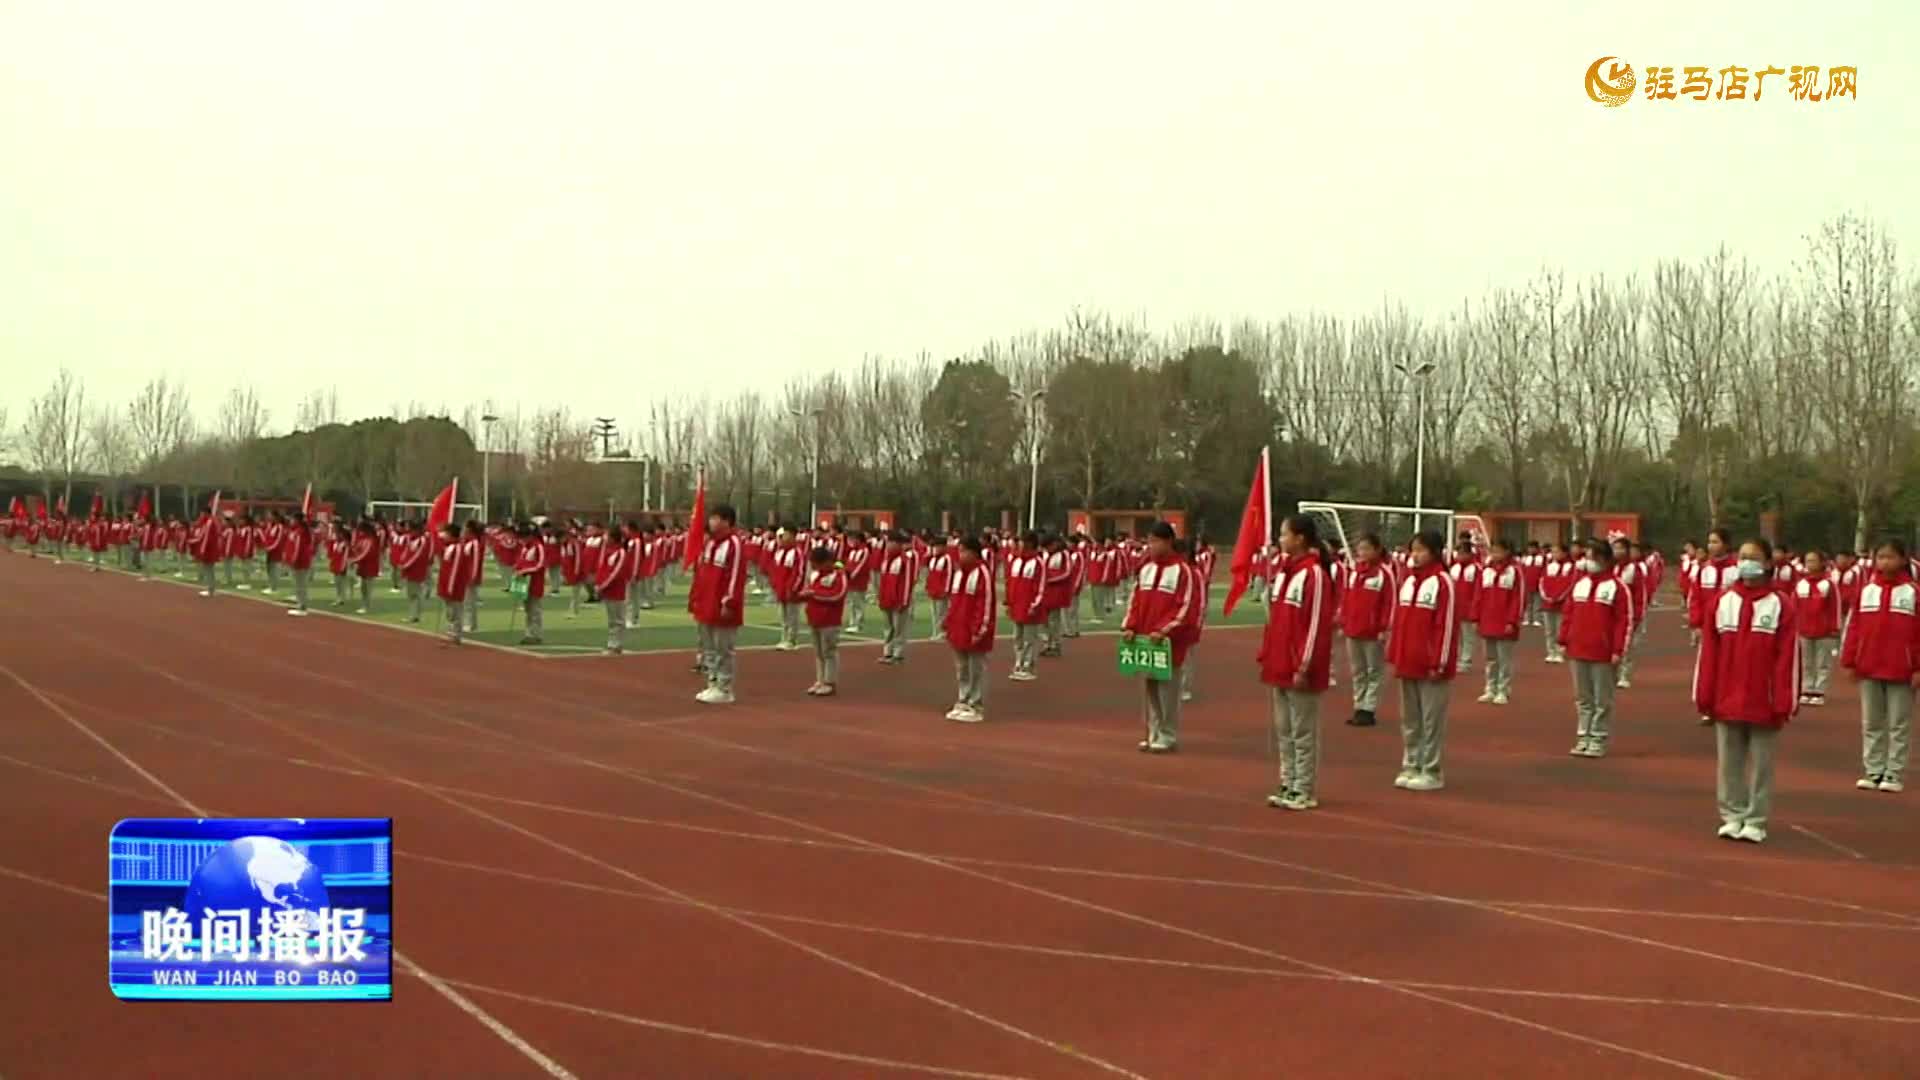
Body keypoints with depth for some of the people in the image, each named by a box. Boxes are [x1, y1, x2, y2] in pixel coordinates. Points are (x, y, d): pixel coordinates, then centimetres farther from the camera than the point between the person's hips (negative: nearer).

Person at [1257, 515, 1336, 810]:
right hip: (1279, 665, 8)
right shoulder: (1281, 569, 11)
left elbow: (1317, 624, -17)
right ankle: (1288, 785, 21)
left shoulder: (1315, 574, -14)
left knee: (1303, 732, 0)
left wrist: (1304, 667, -18)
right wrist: (1266, 656, 13)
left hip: (1299, 668, -8)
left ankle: (1305, 791, 8)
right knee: (1283, 730, 13)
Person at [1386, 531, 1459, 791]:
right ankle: (1411, 767, 23)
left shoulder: (1442, 581, -12)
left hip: (1431, 666, -7)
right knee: (1409, 719, 14)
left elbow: (1447, 624, -15)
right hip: (1407, 663, 7)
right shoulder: (1408, 580, 11)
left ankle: (1432, 772, 8)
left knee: (1432, 720, 1)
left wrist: (1440, 662, -16)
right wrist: (1394, 658, 11)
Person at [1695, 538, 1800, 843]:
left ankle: (1756, 821, 13)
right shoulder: (1721, 601, 3)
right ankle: (1732, 816, 20)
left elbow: (1788, 657, -6)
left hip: (1764, 703, -2)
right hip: (1727, 700, 3)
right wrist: (1704, 696, 0)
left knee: (1760, 763, 5)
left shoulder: (1781, 606, -4)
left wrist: (1784, 702, -9)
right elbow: (1708, 652, 3)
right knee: (1730, 762, 10)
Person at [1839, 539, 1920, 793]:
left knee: (1899, 724, 4)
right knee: (1871, 723, 10)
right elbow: (1855, 627, 6)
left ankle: (1894, 774, 9)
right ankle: (1873, 771, 17)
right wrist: (1850, 661, 2)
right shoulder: (1866, 589, 5)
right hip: (1869, 668, 3)